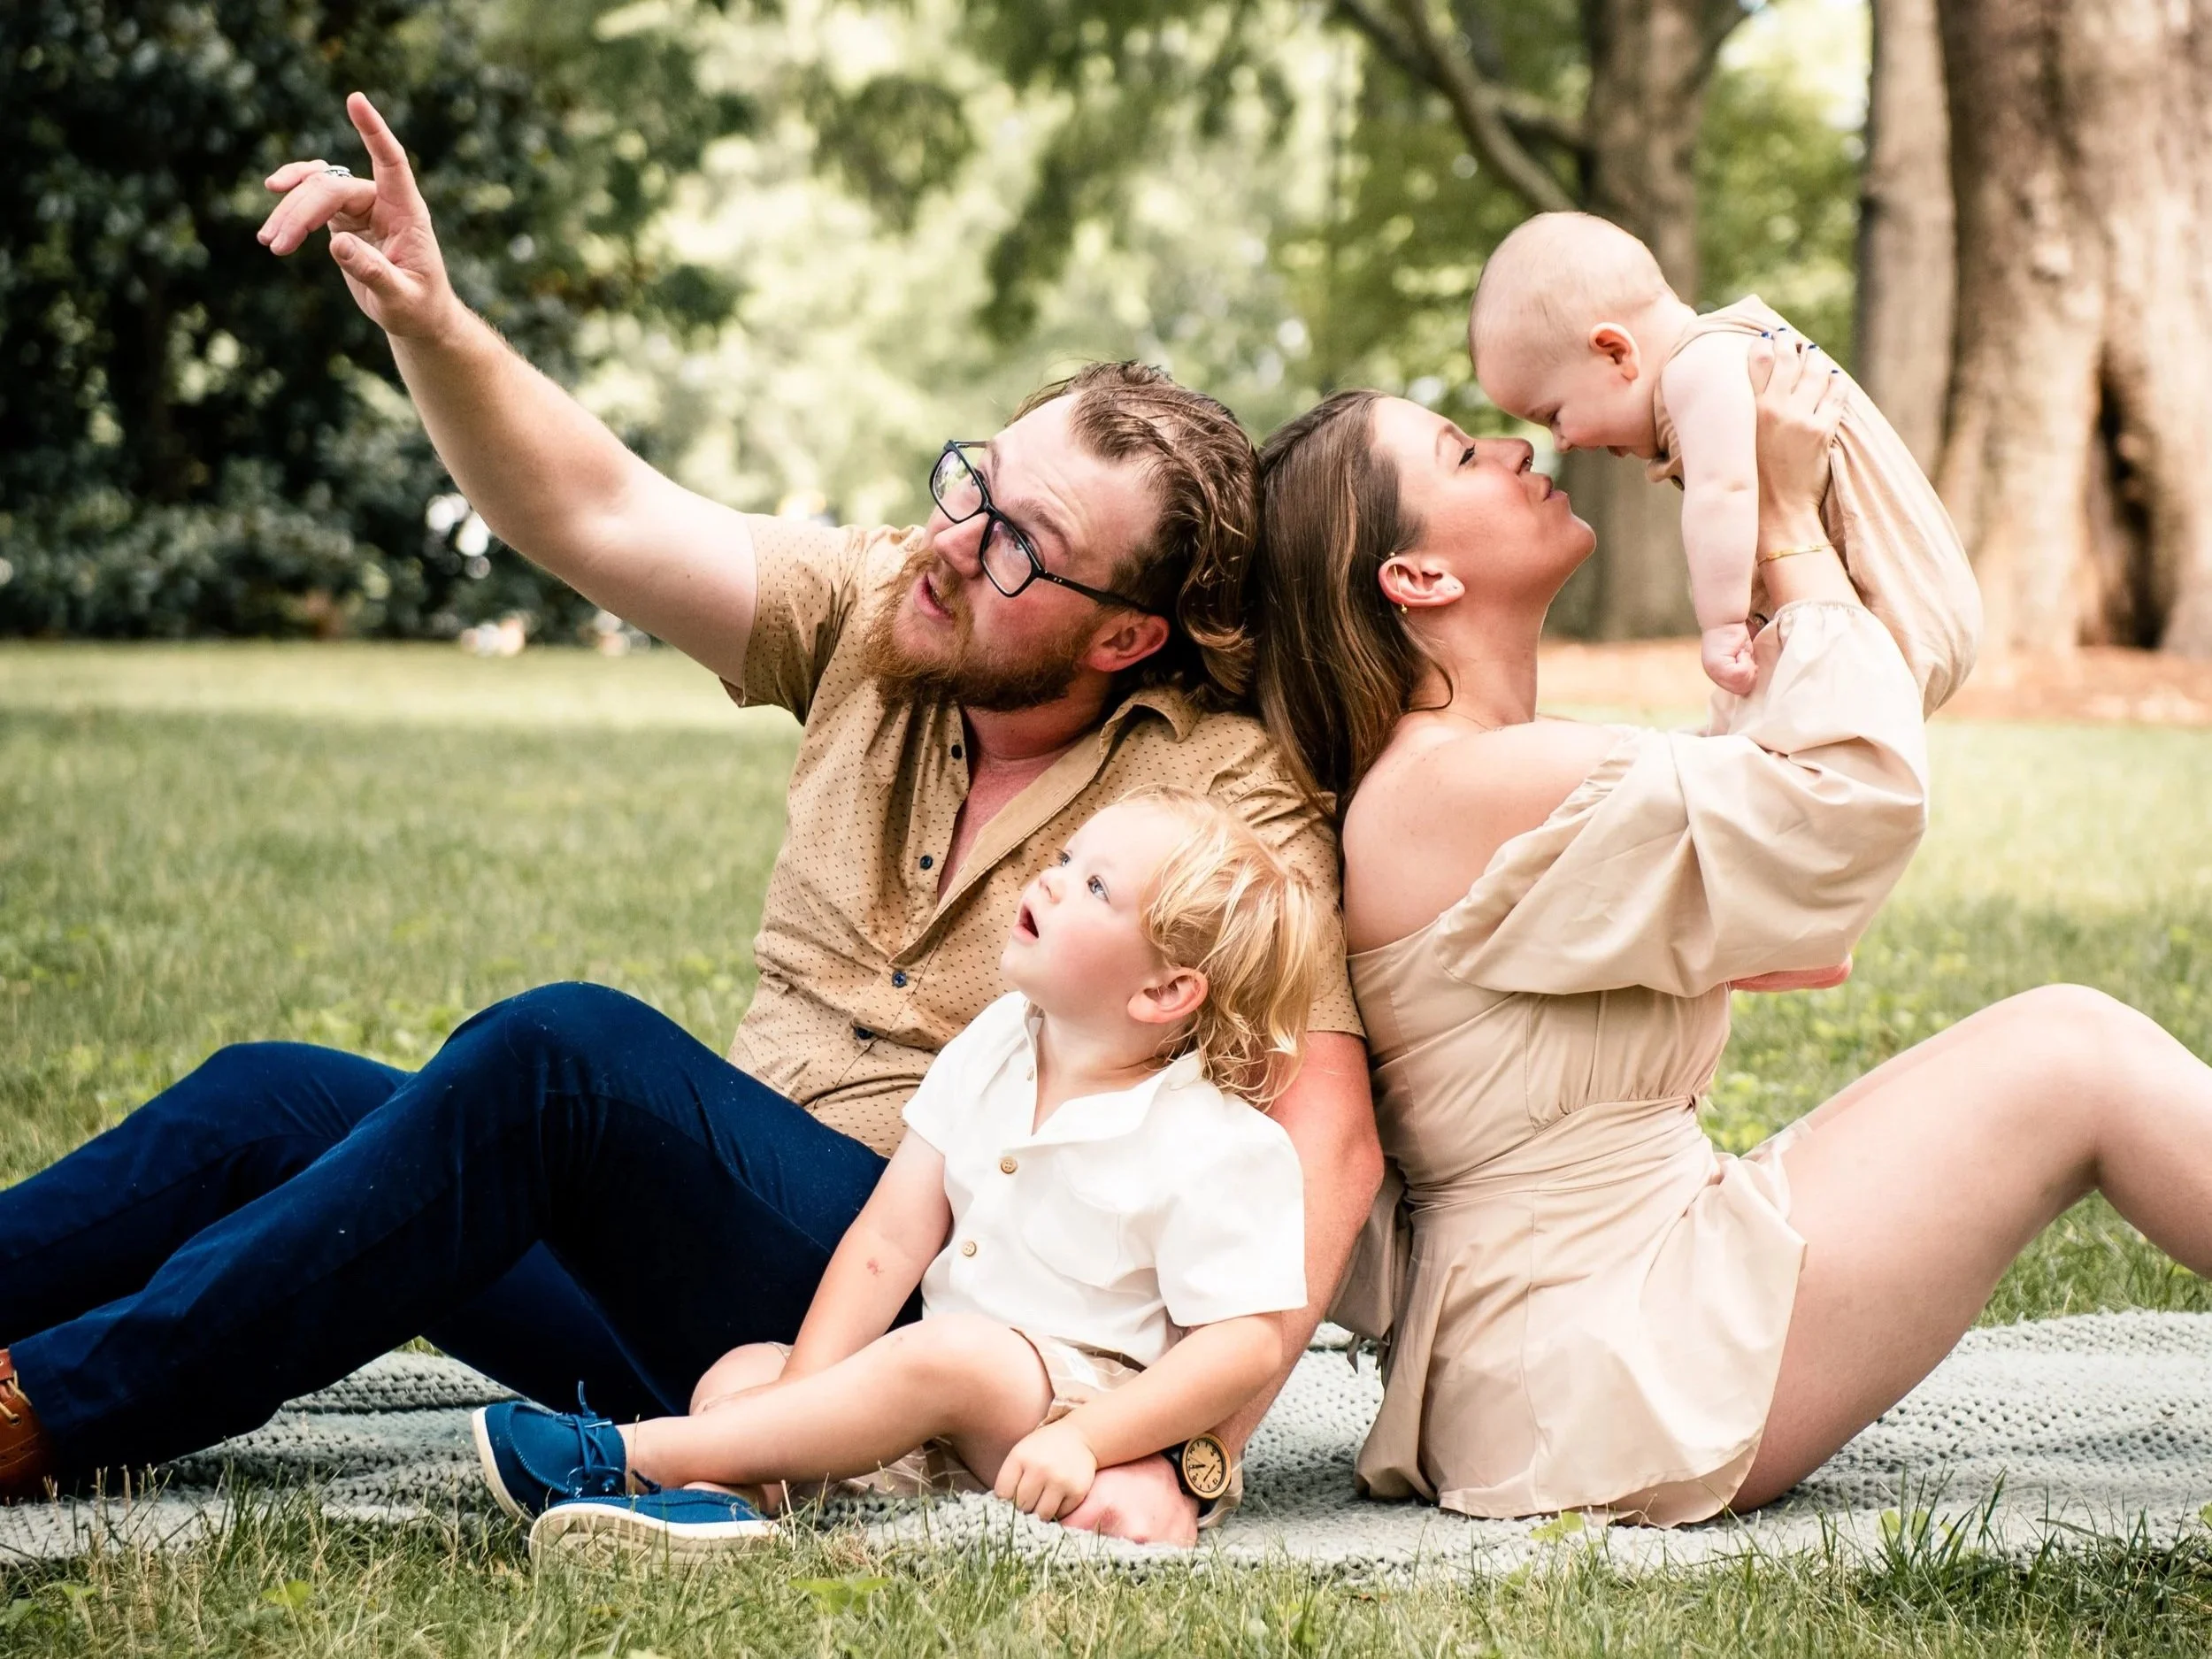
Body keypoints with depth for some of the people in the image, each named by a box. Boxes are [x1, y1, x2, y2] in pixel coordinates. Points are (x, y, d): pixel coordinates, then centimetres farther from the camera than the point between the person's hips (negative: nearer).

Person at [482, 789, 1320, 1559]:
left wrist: (1082, 1440, -27)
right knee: (741, 1371, -6)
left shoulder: (1218, 1148, -13)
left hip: (1080, 1402, -7)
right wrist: (804, 1406, -10)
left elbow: (1247, 1341, -17)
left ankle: (635, 1455, -28)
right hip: (938, 1427, 8)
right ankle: (701, 1493, -42)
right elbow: (889, 1240, 1)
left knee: (949, 1354, -34)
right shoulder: (990, 1051, 5)